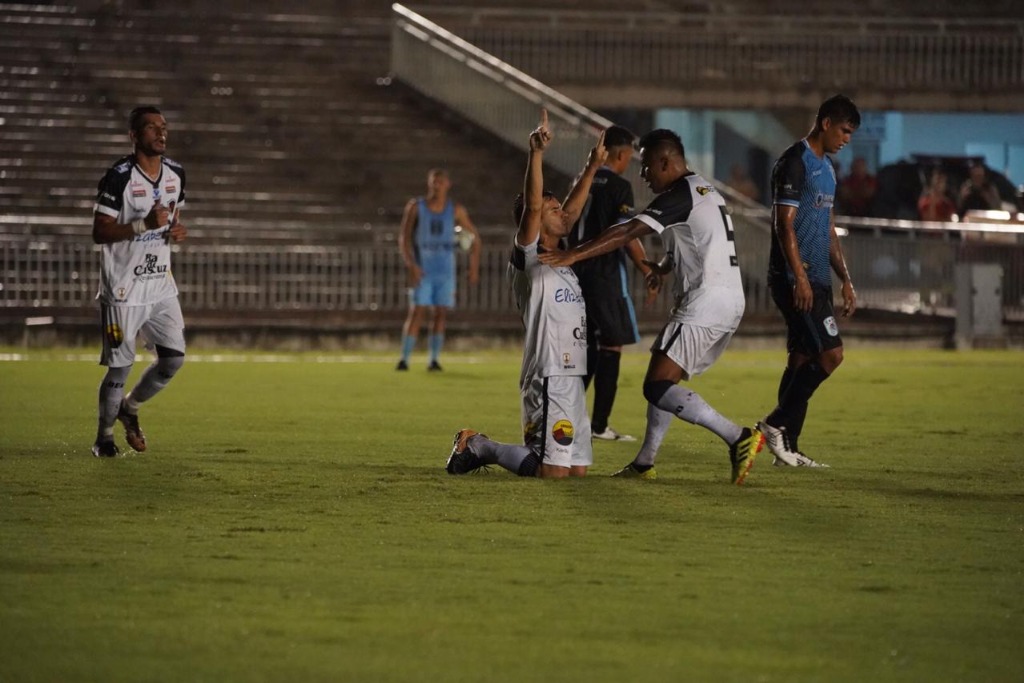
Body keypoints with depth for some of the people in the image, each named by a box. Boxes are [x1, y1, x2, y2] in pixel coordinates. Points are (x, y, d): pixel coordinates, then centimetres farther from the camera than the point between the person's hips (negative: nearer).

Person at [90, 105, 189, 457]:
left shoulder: (175, 174, 6)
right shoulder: (119, 177, -15)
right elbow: (99, 232, -16)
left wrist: (178, 228, -2)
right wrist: (144, 225, -27)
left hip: (160, 284, 6)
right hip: (124, 288, -6)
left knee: (174, 358, 1)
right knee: (120, 366, -1)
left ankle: (130, 408, 26)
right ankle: (104, 435, 17)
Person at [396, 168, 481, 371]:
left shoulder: (455, 210, 2)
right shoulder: (415, 206, -2)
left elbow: (475, 236, 10)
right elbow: (404, 238, -6)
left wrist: (474, 268, 3)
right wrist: (411, 265, -19)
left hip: (446, 271, 2)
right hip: (422, 270, -2)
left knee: (440, 314, -1)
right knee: (416, 312, -10)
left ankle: (434, 360, 3)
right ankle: (404, 359, -12)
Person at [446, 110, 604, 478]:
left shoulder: (560, 259, 18)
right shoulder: (527, 259, -6)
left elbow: (572, 210, 29)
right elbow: (531, 205, -19)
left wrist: (592, 168, 24)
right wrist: (537, 152, -28)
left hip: (571, 376, 9)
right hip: (547, 377, -9)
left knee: (578, 468, 10)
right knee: (553, 470, -13)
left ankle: (480, 447, 21)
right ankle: (478, 446, 6)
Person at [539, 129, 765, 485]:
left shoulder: (680, 195, -11)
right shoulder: (706, 191, 19)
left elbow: (627, 232, -19)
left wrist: (573, 255, -21)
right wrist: (664, 266, 27)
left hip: (705, 302, -10)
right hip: (729, 299, 10)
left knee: (658, 387, -13)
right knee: (666, 377, 18)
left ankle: (738, 438, -20)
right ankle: (645, 462, 21)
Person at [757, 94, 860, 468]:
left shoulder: (825, 167, 19)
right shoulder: (794, 162, -11)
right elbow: (784, 224, -16)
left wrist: (846, 280, 20)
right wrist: (799, 277, -22)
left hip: (816, 280, 10)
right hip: (796, 279, -10)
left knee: (803, 359, 8)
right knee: (830, 353, -14)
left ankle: (787, 447, 10)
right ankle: (776, 423, -8)